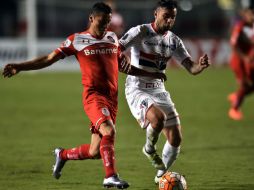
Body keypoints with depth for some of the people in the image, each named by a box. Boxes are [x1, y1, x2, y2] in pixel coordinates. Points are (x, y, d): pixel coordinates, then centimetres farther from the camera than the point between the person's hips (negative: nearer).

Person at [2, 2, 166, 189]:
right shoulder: (77, 40, 1)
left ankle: (63, 155, 31)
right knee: (109, 131, -31)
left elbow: (124, 66, 30)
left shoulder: (112, 38, 16)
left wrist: (151, 74, 31)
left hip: (112, 98, 5)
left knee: (95, 152, 3)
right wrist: (19, 67, -8)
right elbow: (49, 59, 1)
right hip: (93, 95, -5)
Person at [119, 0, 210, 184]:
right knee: (158, 117, -35)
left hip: (159, 91, 6)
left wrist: (201, 65, -21)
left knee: (175, 139, 4)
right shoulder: (140, 32, -10)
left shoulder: (174, 41, 6)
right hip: (137, 90, -6)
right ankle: (149, 148, -4)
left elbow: (192, 68, 3)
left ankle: (161, 175, 28)